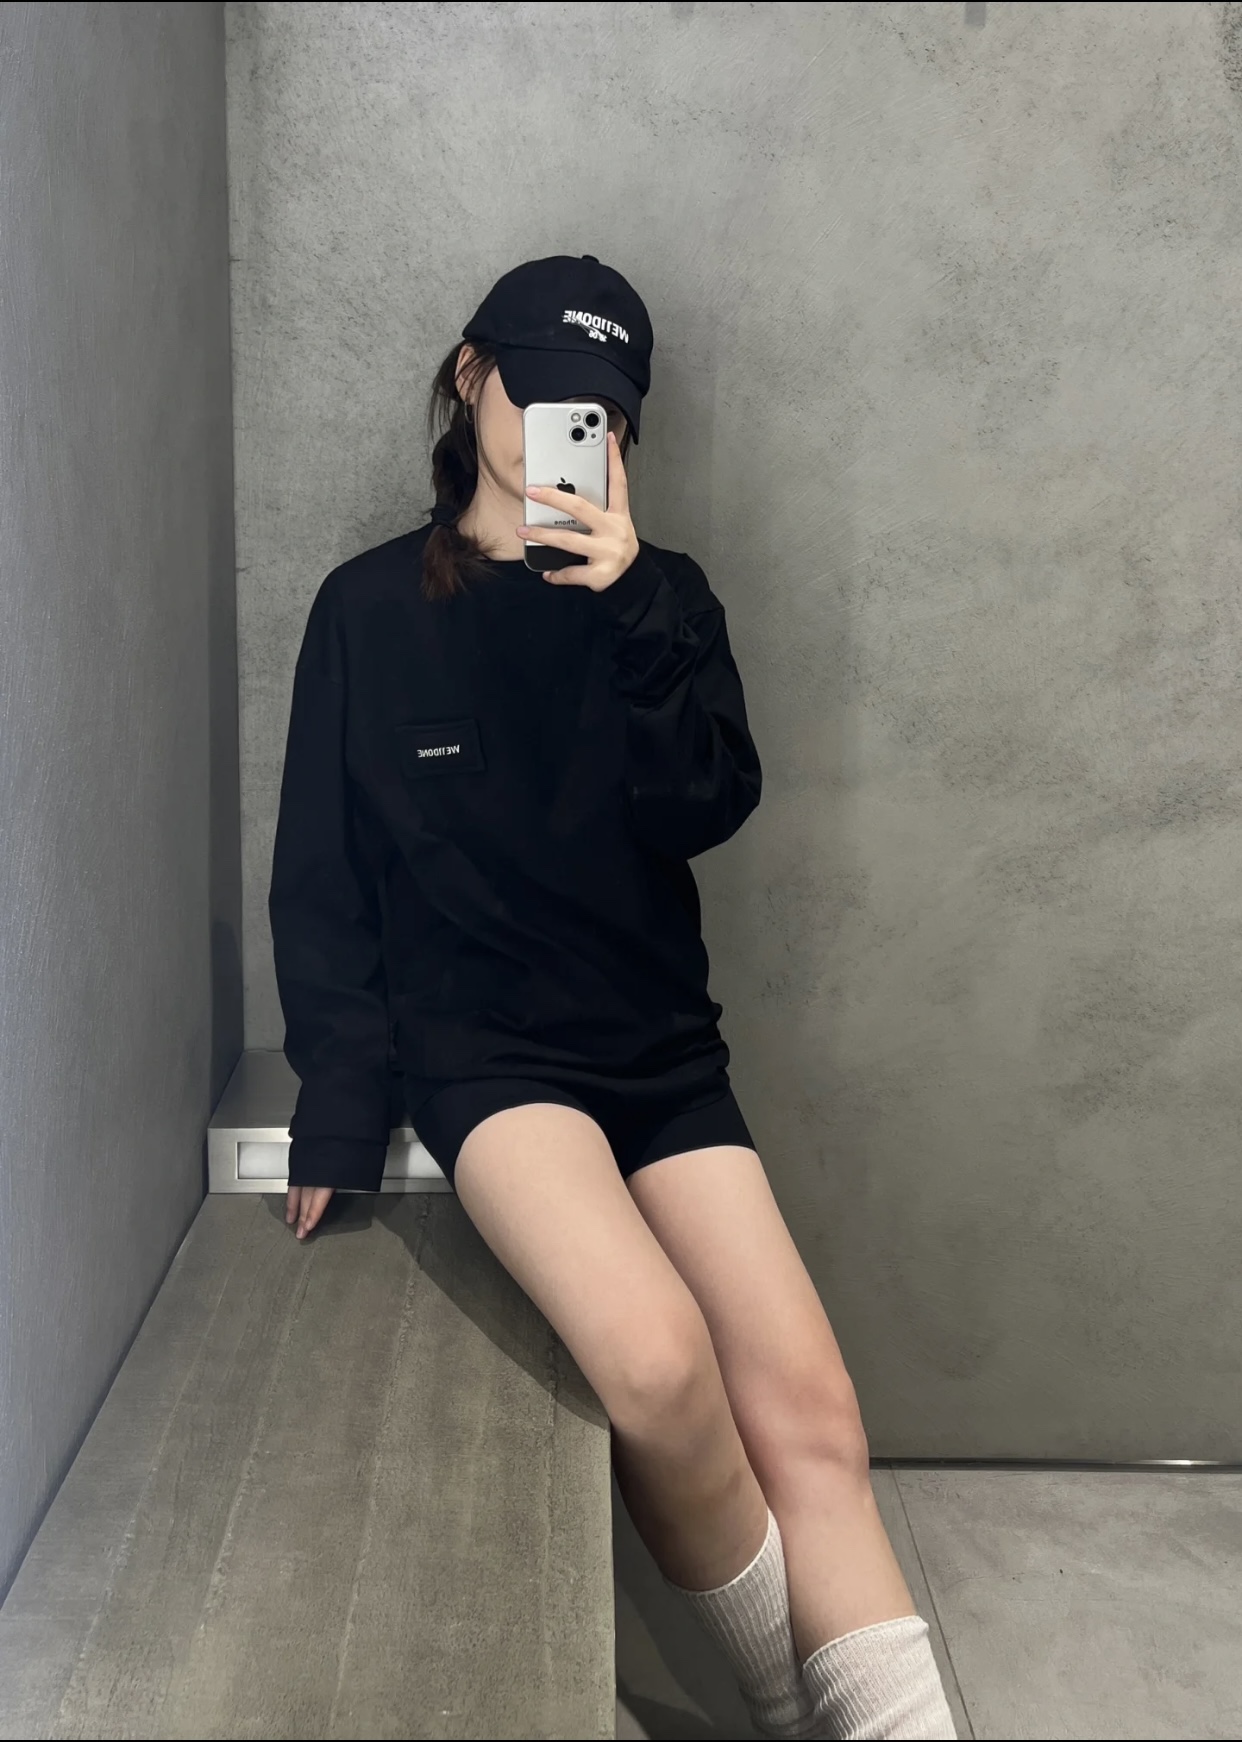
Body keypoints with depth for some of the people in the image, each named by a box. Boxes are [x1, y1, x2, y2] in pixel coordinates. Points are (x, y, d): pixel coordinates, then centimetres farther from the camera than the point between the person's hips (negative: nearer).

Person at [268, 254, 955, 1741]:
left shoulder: (662, 596, 10)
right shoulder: (373, 606, 4)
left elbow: (707, 807, -4)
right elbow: (320, 880, 4)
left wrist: (627, 603, -14)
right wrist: (340, 1116, -4)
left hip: (660, 1045, 4)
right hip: (479, 1046, -3)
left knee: (807, 1407, -11)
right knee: (658, 1358, -27)